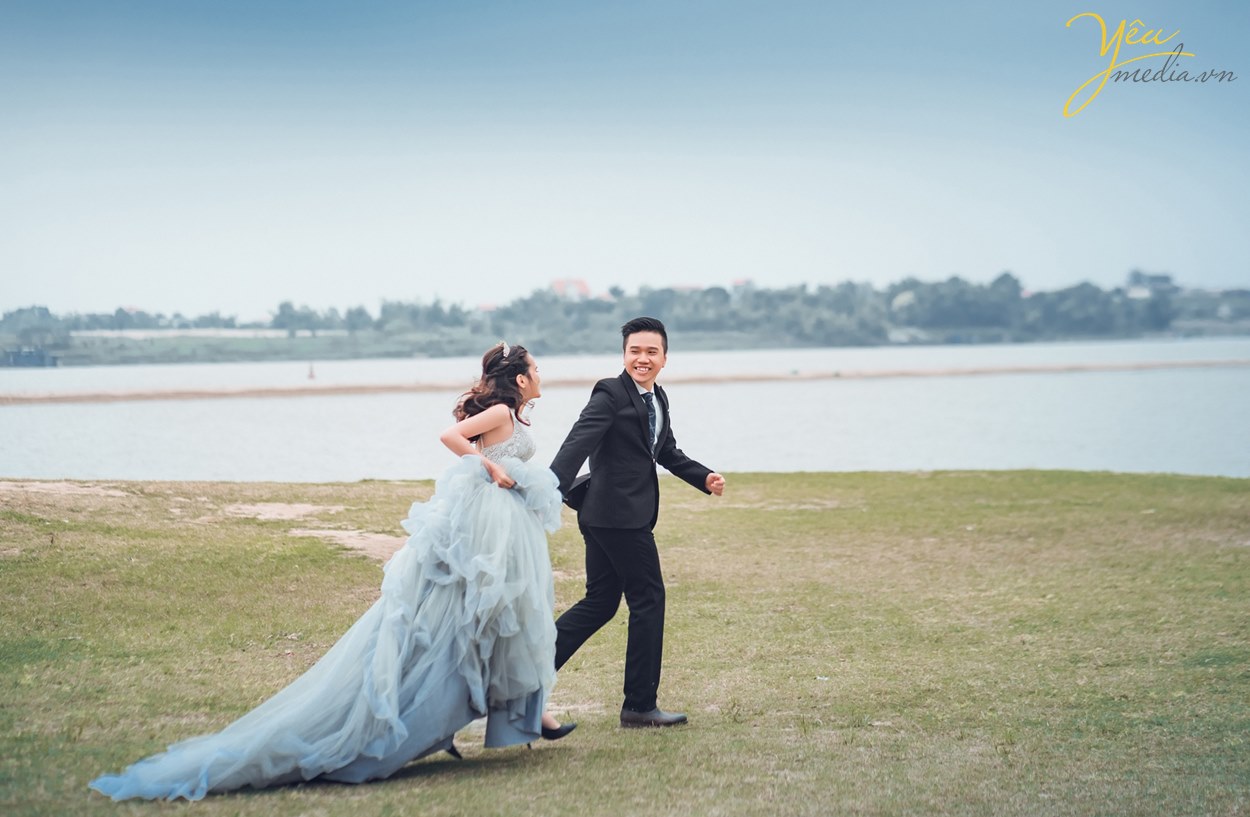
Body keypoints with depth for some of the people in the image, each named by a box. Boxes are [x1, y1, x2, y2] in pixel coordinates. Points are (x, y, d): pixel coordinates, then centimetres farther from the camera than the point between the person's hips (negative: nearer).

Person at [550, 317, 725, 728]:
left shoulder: (658, 401, 15)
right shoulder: (611, 393, -12)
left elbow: (667, 452, 27)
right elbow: (578, 443, -23)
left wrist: (704, 477, 13)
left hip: (606, 515, 9)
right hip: (620, 514, -9)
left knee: (600, 602, 14)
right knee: (648, 600, -2)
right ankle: (640, 706, 6)